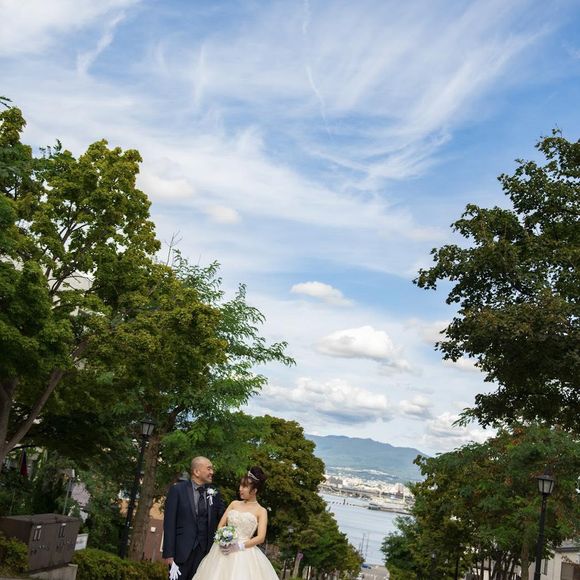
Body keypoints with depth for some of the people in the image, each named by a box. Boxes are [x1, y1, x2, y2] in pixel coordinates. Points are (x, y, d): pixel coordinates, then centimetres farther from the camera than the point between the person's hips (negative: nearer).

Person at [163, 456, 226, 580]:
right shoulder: (177, 489, -2)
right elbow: (169, 523, -5)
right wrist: (168, 553, -10)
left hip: (205, 551, 3)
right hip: (182, 550, -3)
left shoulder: (214, 493, 9)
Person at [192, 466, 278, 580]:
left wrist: (239, 546, -17)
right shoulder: (234, 504, 13)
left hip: (244, 553, -4)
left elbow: (260, 538, -8)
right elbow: (220, 525, 9)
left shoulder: (261, 511, 1)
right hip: (224, 549, 4)